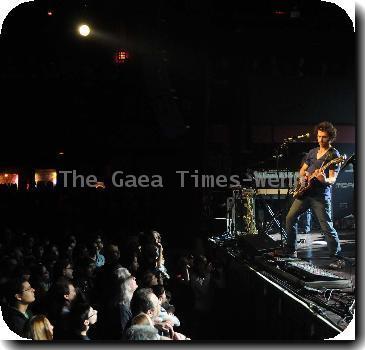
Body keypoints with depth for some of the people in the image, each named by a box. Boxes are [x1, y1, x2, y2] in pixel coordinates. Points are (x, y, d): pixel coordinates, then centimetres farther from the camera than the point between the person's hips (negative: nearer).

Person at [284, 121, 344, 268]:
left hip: (320, 195, -7)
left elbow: (333, 178, -14)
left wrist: (325, 180, -36)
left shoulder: (334, 155, -6)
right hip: (305, 191, 7)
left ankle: (338, 259, -4)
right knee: (290, 218, 5)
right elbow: (302, 169, 25)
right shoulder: (312, 152, 15)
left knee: (327, 227, -11)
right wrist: (302, 176, 2)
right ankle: (291, 250, 20)